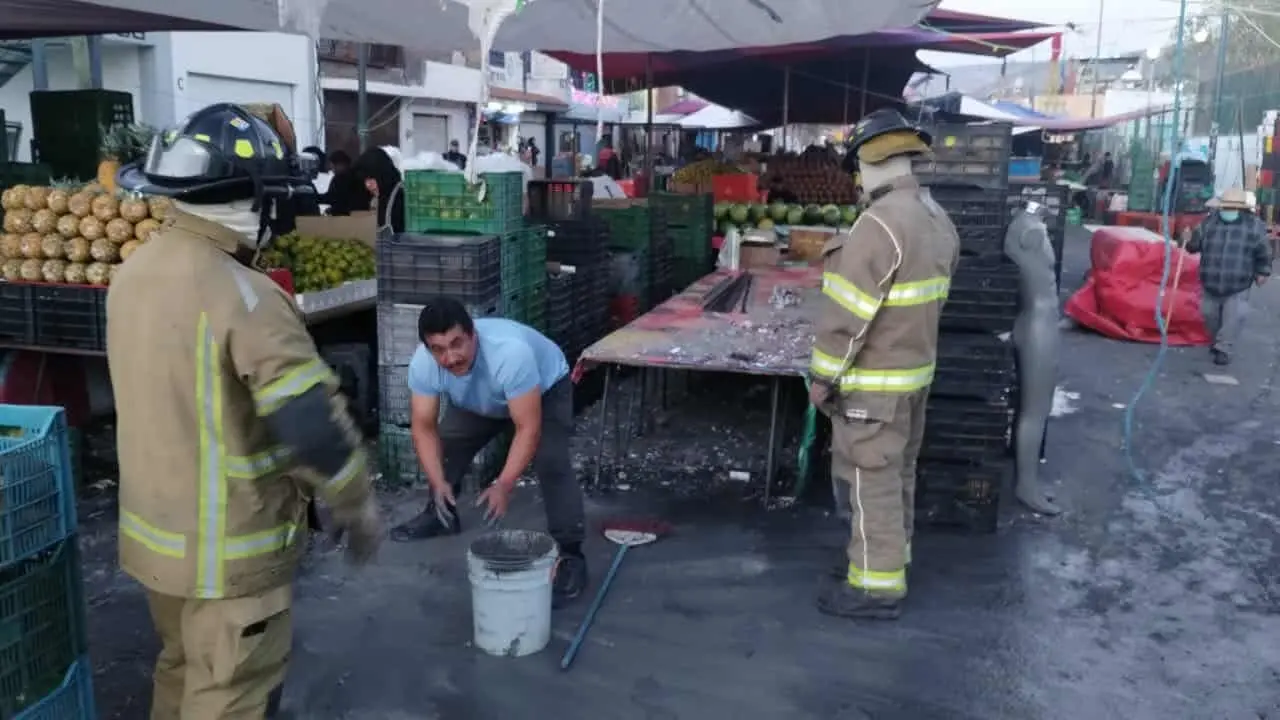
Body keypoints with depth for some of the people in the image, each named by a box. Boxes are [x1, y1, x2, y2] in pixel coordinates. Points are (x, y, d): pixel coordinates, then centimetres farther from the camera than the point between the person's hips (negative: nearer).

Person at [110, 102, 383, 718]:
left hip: (154, 528, 8)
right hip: (226, 548, -8)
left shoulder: (134, 274, 1)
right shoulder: (243, 294, -26)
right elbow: (311, 423, -26)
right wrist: (358, 507, -11)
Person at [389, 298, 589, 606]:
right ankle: (440, 513, 29)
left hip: (547, 389, -5)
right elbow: (424, 427, -23)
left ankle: (570, 555, -16)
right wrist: (438, 483, -35)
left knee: (550, 462, -23)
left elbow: (528, 428, -42)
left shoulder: (511, 353, -46)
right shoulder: (422, 363, -30)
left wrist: (504, 485, -48)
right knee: (446, 442, 2)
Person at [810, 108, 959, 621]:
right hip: (916, 368, 9)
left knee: (871, 480, 1)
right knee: (897, 473, 20)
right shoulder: (938, 219, 5)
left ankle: (877, 586, 11)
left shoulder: (880, 223, -24)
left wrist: (822, 375, -14)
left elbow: (847, 310, -22)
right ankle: (887, 559, 35)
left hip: (874, 379, -9)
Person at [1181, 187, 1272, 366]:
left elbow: (1264, 252, 4)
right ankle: (1216, 342, 38)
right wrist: (1188, 241, -13)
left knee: (1233, 318, -6)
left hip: (1238, 286, -3)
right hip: (1211, 283, 3)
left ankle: (1223, 349, 6)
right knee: (1209, 314, 15)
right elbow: (1196, 244, 8)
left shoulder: (1254, 225, -5)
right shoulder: (1209, 222, 0)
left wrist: (1262, 272, 6)